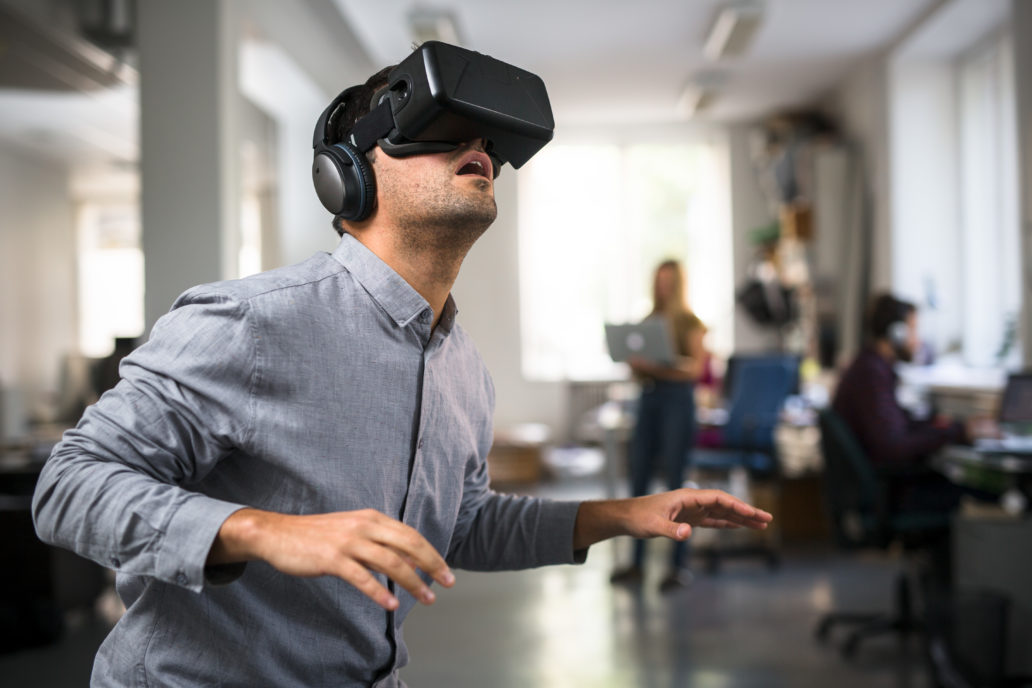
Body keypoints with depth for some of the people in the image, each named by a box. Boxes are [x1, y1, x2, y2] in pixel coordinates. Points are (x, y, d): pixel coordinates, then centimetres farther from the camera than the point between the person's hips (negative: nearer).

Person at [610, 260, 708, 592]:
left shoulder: (689, 322, -1)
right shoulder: (649, 321, 15)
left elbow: (697, 367, -11)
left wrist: (660, 366, -22)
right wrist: (635, 362, -6)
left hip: (677, 399, -6)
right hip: (648, 397, 6)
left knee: (675, 482, -5)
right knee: (638, 480, 5)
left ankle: (679, 565, 1)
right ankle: (637, 563, 13)